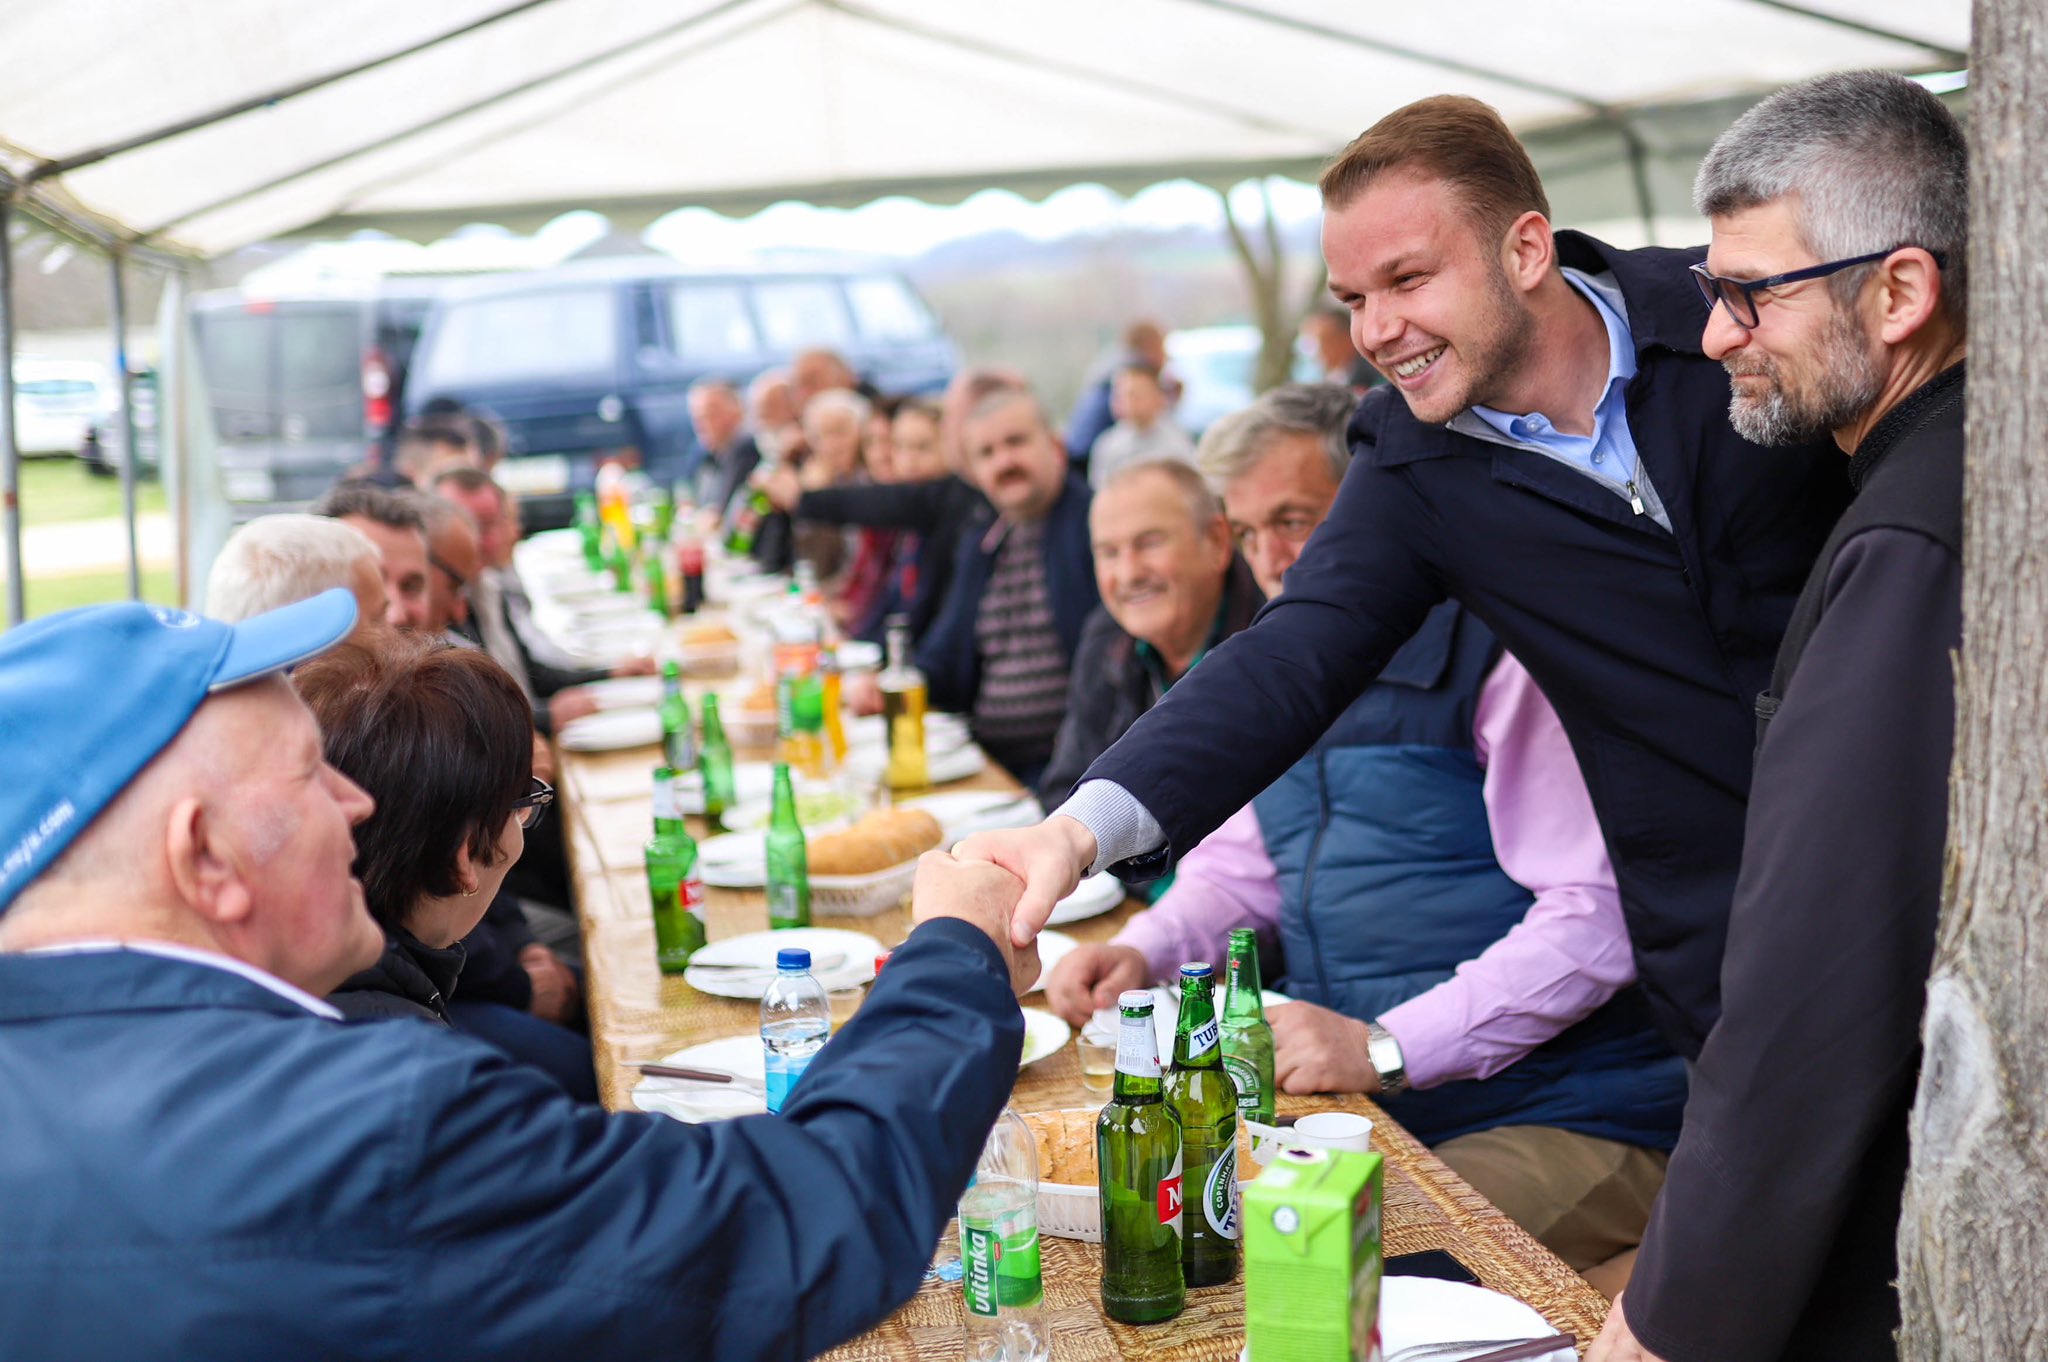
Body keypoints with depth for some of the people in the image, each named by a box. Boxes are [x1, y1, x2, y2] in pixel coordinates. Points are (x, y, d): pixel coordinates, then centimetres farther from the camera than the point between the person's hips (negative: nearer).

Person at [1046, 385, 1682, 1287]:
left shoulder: (1501, 655, -10)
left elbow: (1594, 918, -18)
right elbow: (1241, 866, 24)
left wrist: (1386, 1047, -24)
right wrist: (1141, 955, 3)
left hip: (1559, 1121, -7)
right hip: (1354, 1110, 8)